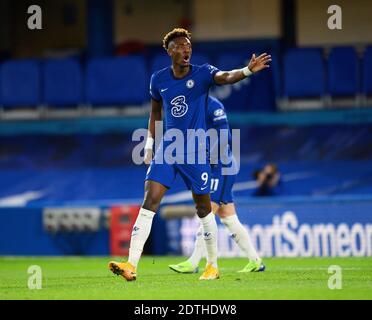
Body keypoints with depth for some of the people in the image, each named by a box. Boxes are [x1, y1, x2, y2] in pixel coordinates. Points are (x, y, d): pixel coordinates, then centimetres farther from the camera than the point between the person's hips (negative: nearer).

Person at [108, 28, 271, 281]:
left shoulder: (202, 73, -8)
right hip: (167, 147, 2)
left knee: (203, 208, 5)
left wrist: (248, 70, -48)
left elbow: (226, 77, -28)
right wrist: (150, 143, 17)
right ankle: (131, 266, -14)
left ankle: (213, 265, 22)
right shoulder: (158, 80, 2)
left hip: (195, 151, -2)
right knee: (149, 202, -9)